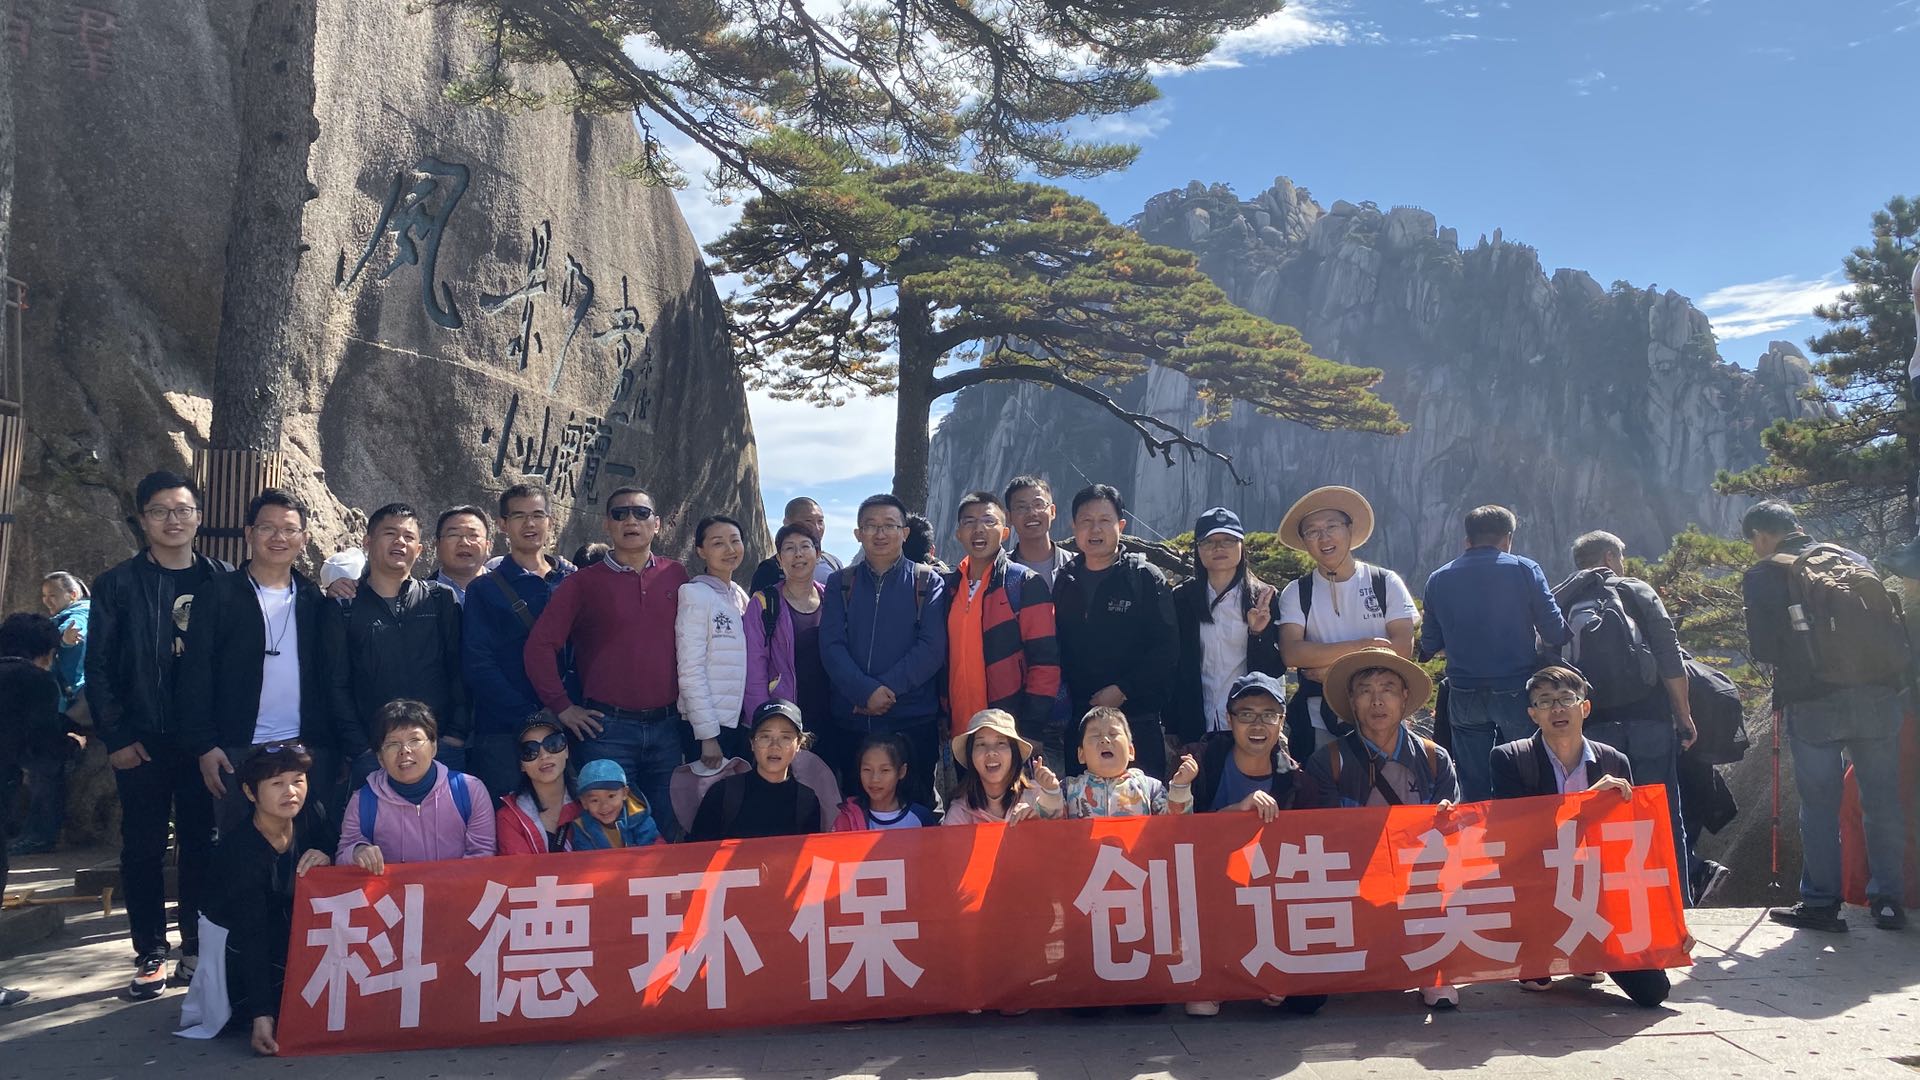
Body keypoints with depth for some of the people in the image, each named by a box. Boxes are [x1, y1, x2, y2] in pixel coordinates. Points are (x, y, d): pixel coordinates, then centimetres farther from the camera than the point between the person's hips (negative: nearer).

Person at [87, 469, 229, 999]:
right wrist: (116, 737, -6)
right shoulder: (118, 584, 1)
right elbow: (98, 667, 0)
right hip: (142, 742, 0)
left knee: (201, 846, 6)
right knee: (143, 848, 5)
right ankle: (151, 955, 15)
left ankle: (197, 947, 17)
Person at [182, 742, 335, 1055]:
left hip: (295, 934, 5)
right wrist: (261, 1015, -37)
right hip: (238, 945, -5)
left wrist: (328, 860, -28)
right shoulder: (239, 850, -26)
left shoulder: (311, 815, -12)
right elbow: (251, 934, -30)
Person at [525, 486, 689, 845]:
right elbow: (539, 646, -2)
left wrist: (688, 700, 8)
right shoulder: (584, 583, 1)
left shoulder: (676, 577, 7)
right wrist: (561, 707, -4)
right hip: (608, 726, -2)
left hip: (667, 724, 2)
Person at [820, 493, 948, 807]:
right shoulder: (840, 583, 10)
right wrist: (866, 691, -16)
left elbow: (933, 648, -6)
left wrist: (888, 688, -15)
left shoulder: (928, 583, 5)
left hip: (914, 721, -2)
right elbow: (831, 646, -1)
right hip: (851, 719, 2)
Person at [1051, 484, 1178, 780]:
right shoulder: (1064, 581, 12)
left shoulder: (1146, 579, 0)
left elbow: (1167, 650, -6)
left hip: (1136, 720, -4)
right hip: (1076, 720, 4)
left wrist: (1123, 690, -13)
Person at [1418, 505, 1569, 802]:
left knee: (1474, 791, 10)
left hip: (1464, 695, 2)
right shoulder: (1524, 569, -2)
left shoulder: (1438, 579, 5)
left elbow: (1430, 646, 9)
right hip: (1515, 690, -2)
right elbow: (1556, 634, -6)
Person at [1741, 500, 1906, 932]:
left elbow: (1762, 649, -7)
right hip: (1877, 697, 4)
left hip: (1811, 705, -3)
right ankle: (1888, 899, 17)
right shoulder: (1852, 559, 11)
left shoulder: (1762, 576, -2)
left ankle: (1821, 902, 10)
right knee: (1882, 799, 11)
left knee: (1818, 804, 5)